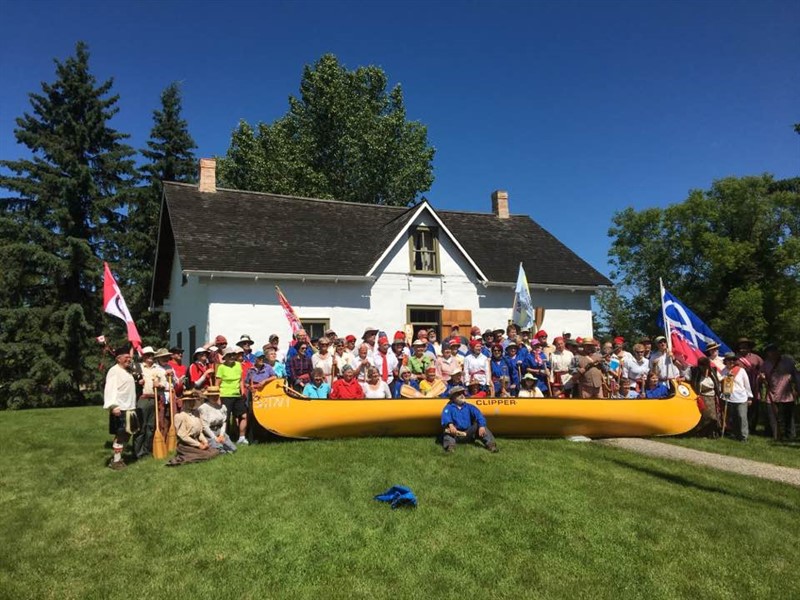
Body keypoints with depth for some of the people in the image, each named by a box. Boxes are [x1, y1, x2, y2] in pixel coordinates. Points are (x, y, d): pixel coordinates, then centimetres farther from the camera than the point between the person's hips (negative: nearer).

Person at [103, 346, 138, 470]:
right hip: (119, 409, -10)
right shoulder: (114, 371, -12)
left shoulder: (127, 371, 19)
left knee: (126, 435, 14)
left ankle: (117, 457, 25)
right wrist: (113, 406, -33)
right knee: (120, 435, -6)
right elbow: (110, 389, -23)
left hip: (129, 409, 10)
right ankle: (116, 461, 2)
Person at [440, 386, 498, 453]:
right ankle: (450, 445, -50)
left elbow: (478, 415, -4)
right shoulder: (449, 407, 5)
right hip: (455, 434, -2)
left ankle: (490, 443, -26)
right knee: (447, 429, -29)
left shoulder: (469, 407, 13)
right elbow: (445, 417, -16)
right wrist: (450, 424, -39)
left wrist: (482, 426, -25)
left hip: (469, 434, 3)